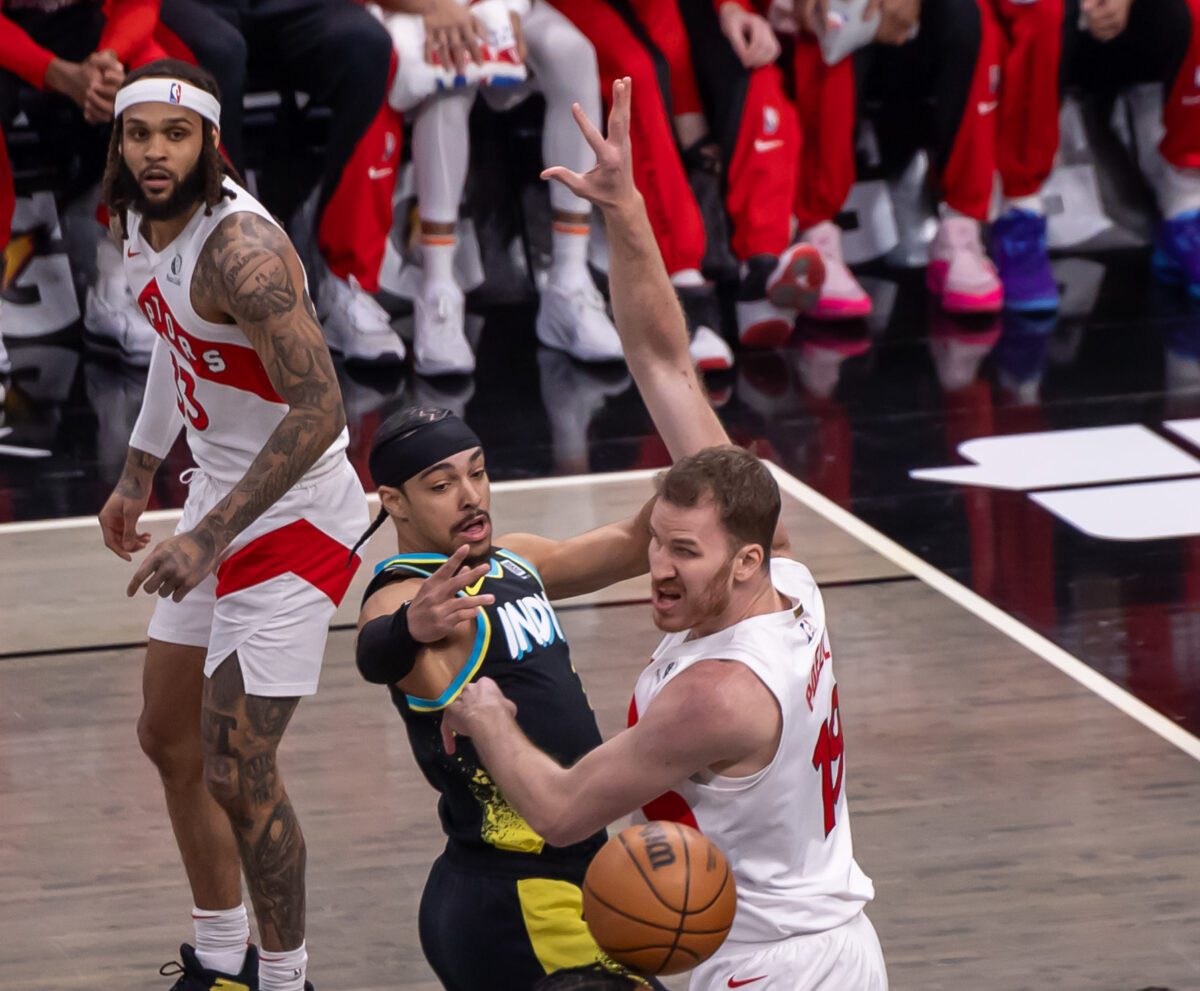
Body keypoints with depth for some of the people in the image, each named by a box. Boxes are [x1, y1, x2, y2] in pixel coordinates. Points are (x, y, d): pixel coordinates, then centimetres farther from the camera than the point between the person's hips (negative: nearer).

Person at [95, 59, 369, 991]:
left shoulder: (238, 246, -28)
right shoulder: (141, 223, 0)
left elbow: (317, 414, -32)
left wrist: (207, 539, -31)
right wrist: (138, 476, 26)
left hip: (295, 514, -10)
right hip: (221, 500, 10)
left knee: (238, 770, -9)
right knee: (169, 737, 19)